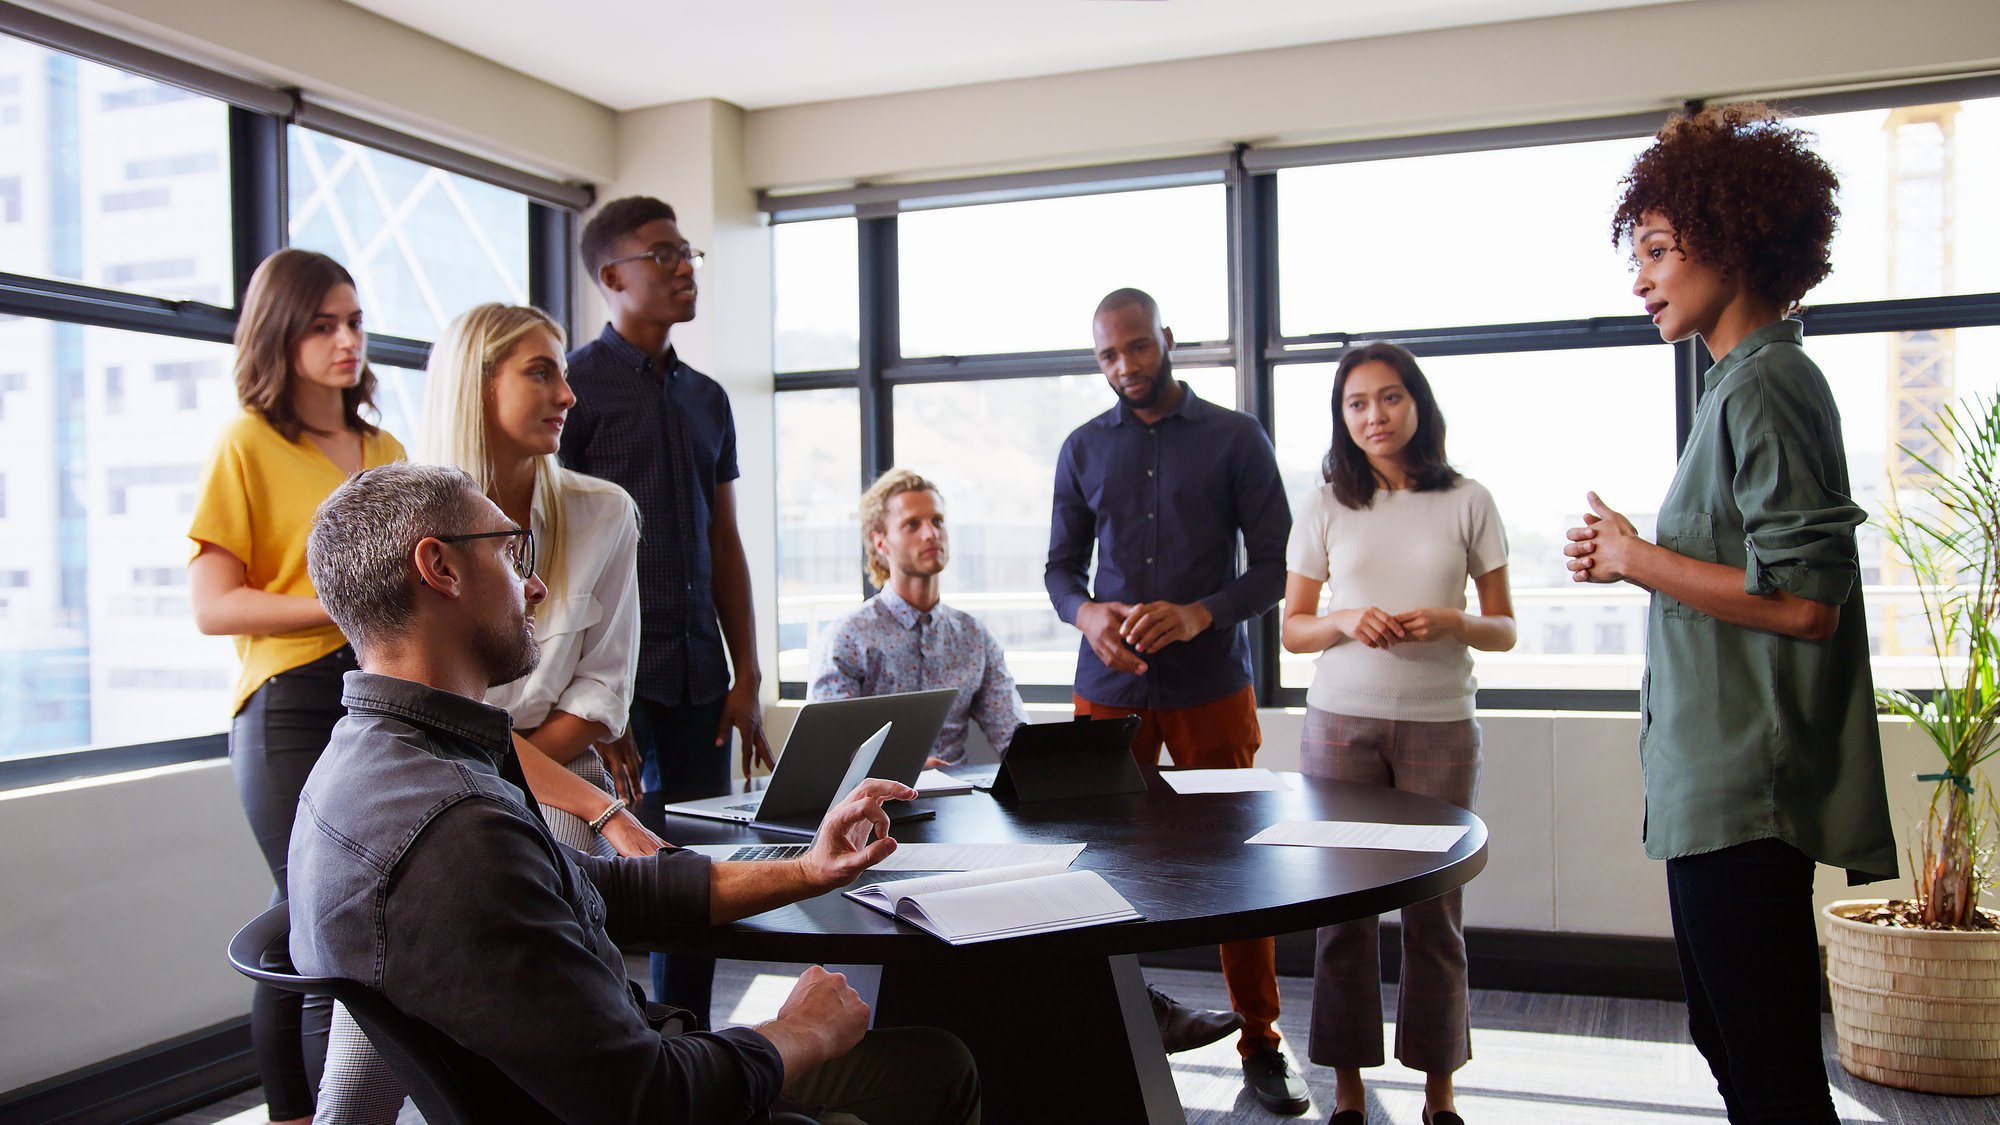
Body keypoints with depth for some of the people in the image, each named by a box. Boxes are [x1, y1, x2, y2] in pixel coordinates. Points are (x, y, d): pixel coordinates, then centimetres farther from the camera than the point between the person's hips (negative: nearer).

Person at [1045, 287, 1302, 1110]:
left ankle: (1261, 1046, 17)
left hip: (1211, 685, -2)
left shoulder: (1236, 439, 3)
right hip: (1109, 686, 2)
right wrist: (1086, 613, -10)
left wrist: (1200, 614, -18)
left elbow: (1275, 565, 0)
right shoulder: (1084, 448, 11)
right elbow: (1060, 564, 13)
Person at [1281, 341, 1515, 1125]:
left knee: (1434, 909, 2)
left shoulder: (1467, 502, 4)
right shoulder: (1324, 506, 6)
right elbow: (1292, 629, 8)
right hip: (1342, 721, 1)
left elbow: (1504, 629, 7)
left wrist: (1451, 623, -14)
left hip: (1440, 723, 0)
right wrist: (1345, 621, -12)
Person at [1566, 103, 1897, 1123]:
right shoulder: (1747, 379, 17)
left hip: (1744, 793, -11)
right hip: (1721, 784, 11)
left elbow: (1807, 601, -22)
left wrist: (1637, 560, -13)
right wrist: (1633, 559, 8)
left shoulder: (1764, 387, -14)